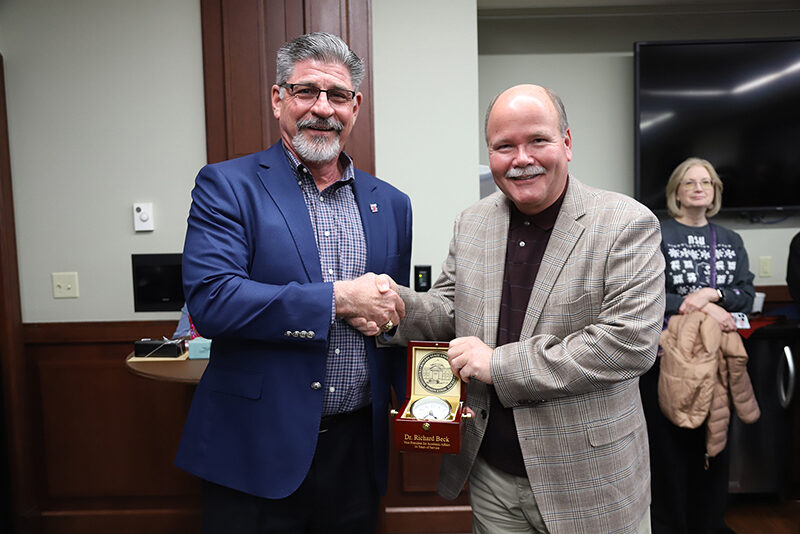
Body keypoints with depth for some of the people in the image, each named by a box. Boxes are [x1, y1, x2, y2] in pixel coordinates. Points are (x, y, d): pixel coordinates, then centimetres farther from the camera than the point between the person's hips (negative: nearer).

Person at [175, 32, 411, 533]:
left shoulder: (391, 204, 7)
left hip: (357, 448, 4)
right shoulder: (226, 186, -5)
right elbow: (210, 300, -18)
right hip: (258, 449, -3)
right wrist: (338, 298, -19)